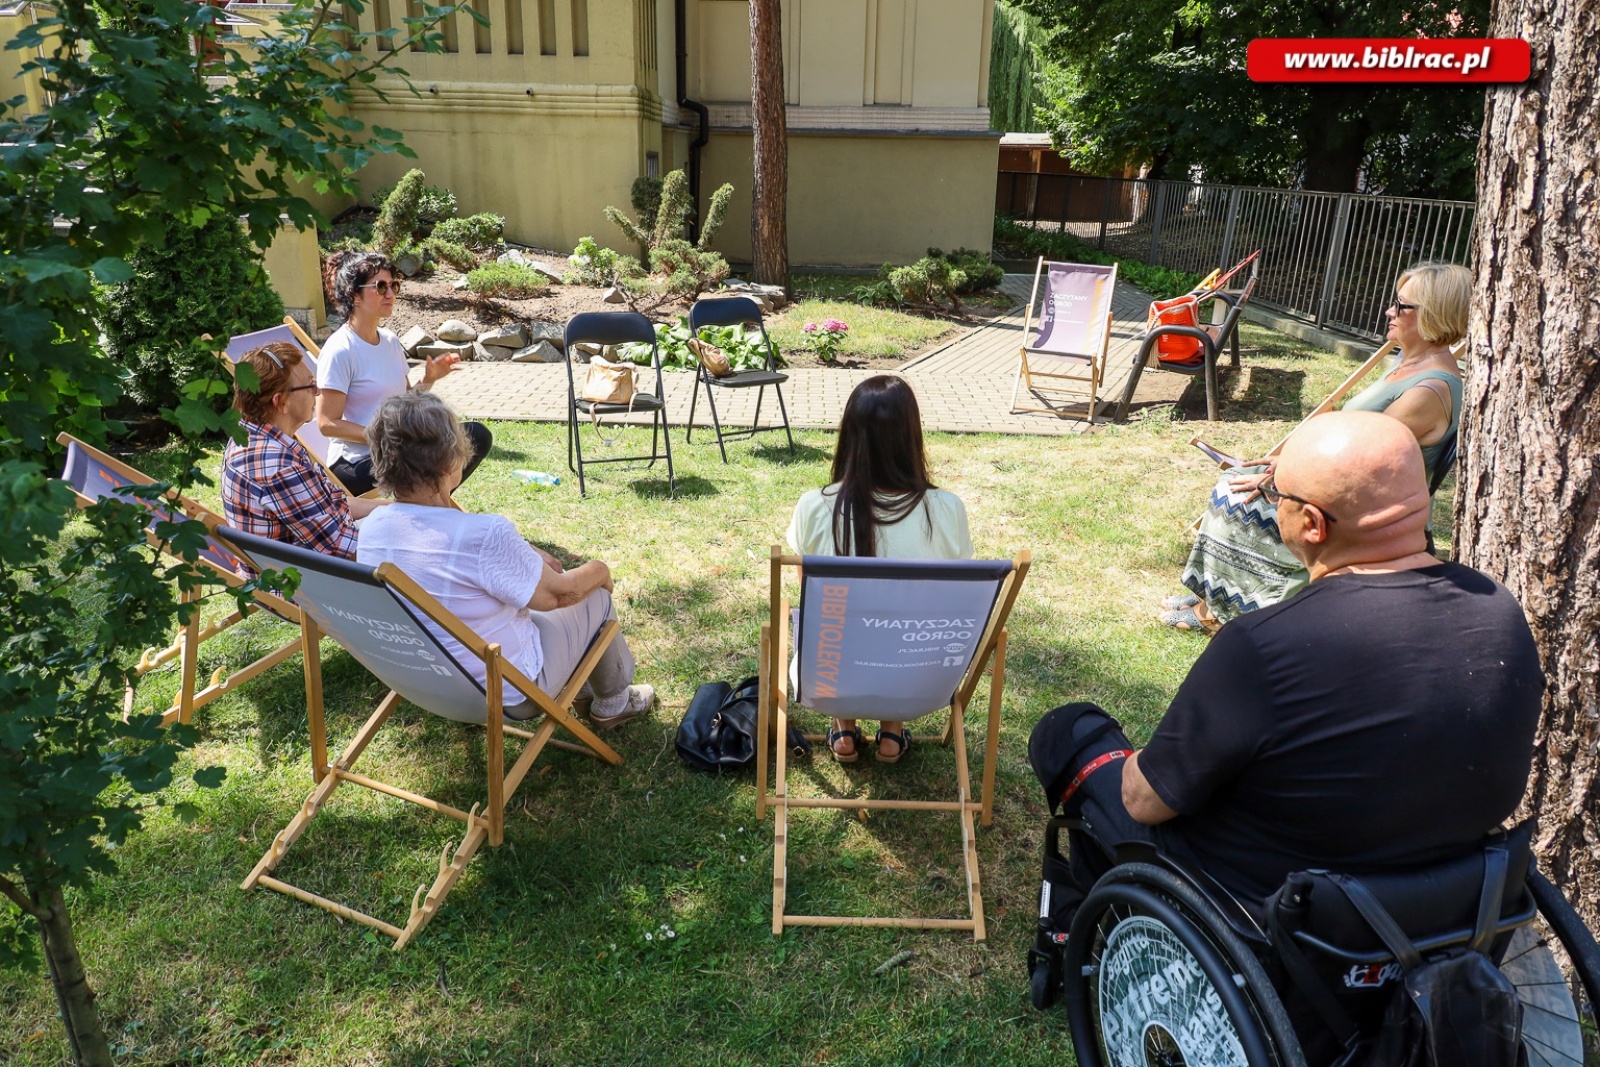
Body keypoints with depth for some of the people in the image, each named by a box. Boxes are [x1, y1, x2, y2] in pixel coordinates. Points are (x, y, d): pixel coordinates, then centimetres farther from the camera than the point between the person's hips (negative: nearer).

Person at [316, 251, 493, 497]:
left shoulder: (390, 341, 10)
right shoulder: (339, 350, -14)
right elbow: (327, 423, -15)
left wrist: (428, 381, -1)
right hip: (355, 463, -8)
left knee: (478, 434, -6)